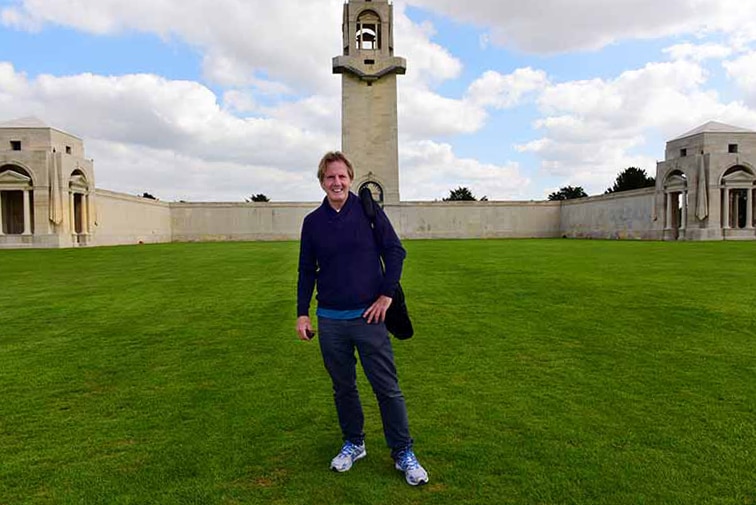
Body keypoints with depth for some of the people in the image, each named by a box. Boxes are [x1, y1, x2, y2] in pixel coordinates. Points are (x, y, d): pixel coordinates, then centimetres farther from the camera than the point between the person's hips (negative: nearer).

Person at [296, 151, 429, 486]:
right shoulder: (313, 222, 4)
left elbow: (395, 251, 0)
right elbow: (306, 271, 10)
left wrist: (386, 295, -7)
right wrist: (302, 314, 5)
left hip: (368, 316, -2)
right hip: (330, 320, 3)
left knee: (387, 388, 3)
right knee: (343, 387, 14)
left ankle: (403, 453, 18)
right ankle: (353, 444, 33)